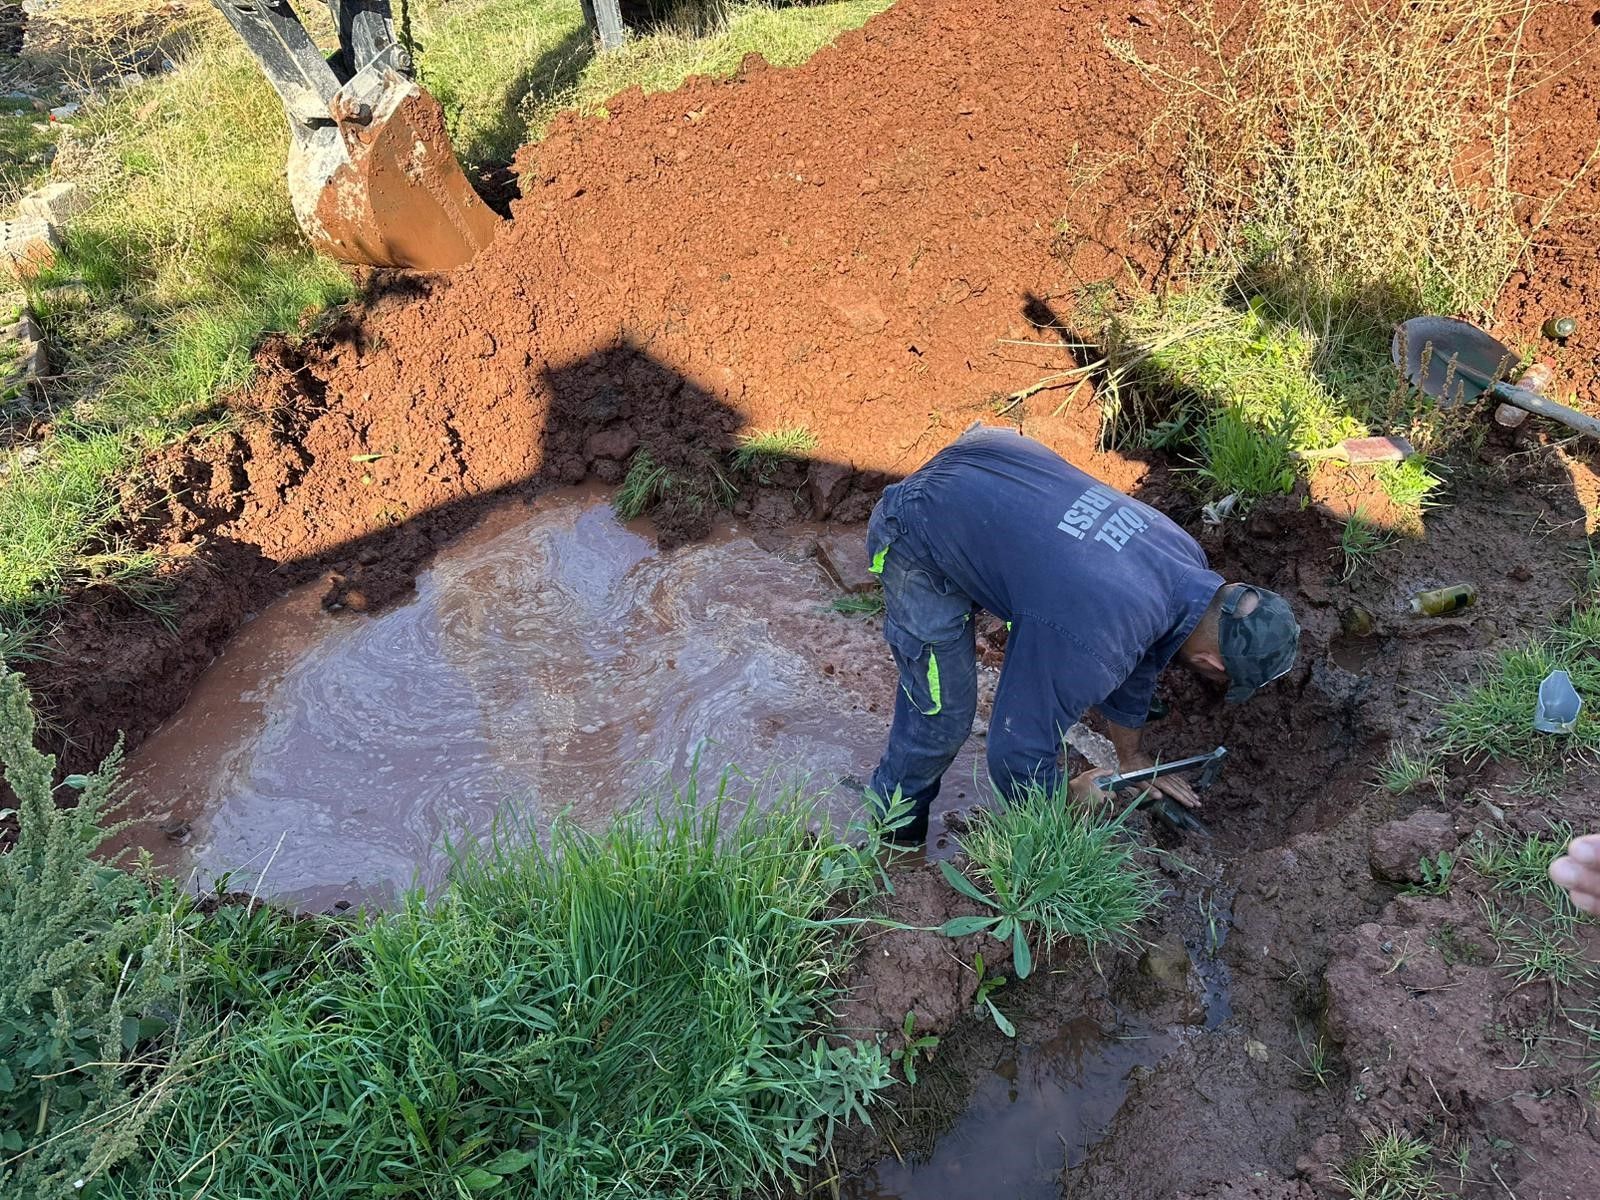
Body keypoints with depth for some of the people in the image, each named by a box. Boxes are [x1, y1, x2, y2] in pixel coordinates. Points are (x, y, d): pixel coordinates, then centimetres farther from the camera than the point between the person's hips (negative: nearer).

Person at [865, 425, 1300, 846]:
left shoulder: (1188, 557, -8)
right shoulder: (1095, 640, -34)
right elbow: (1017, 763, -25)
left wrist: (1131, 758, 24)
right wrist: (1073, 795, -3)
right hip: (918, 537, -8)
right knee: (945, 717, -4)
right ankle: (895, 826, 23)